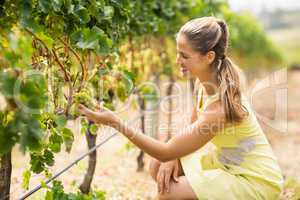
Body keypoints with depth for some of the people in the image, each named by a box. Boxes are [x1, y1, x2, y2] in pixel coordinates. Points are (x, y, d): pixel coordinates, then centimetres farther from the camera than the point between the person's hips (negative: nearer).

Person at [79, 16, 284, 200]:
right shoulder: (207, 81, -7)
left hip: (256, 180, -8)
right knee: (158, 167, 3)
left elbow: (166, 152, -27)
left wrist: (115, 122, -29)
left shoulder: (220, 106, -32)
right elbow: (192, 129, 9)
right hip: (228, 163, 8)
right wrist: (173, 157, -9)